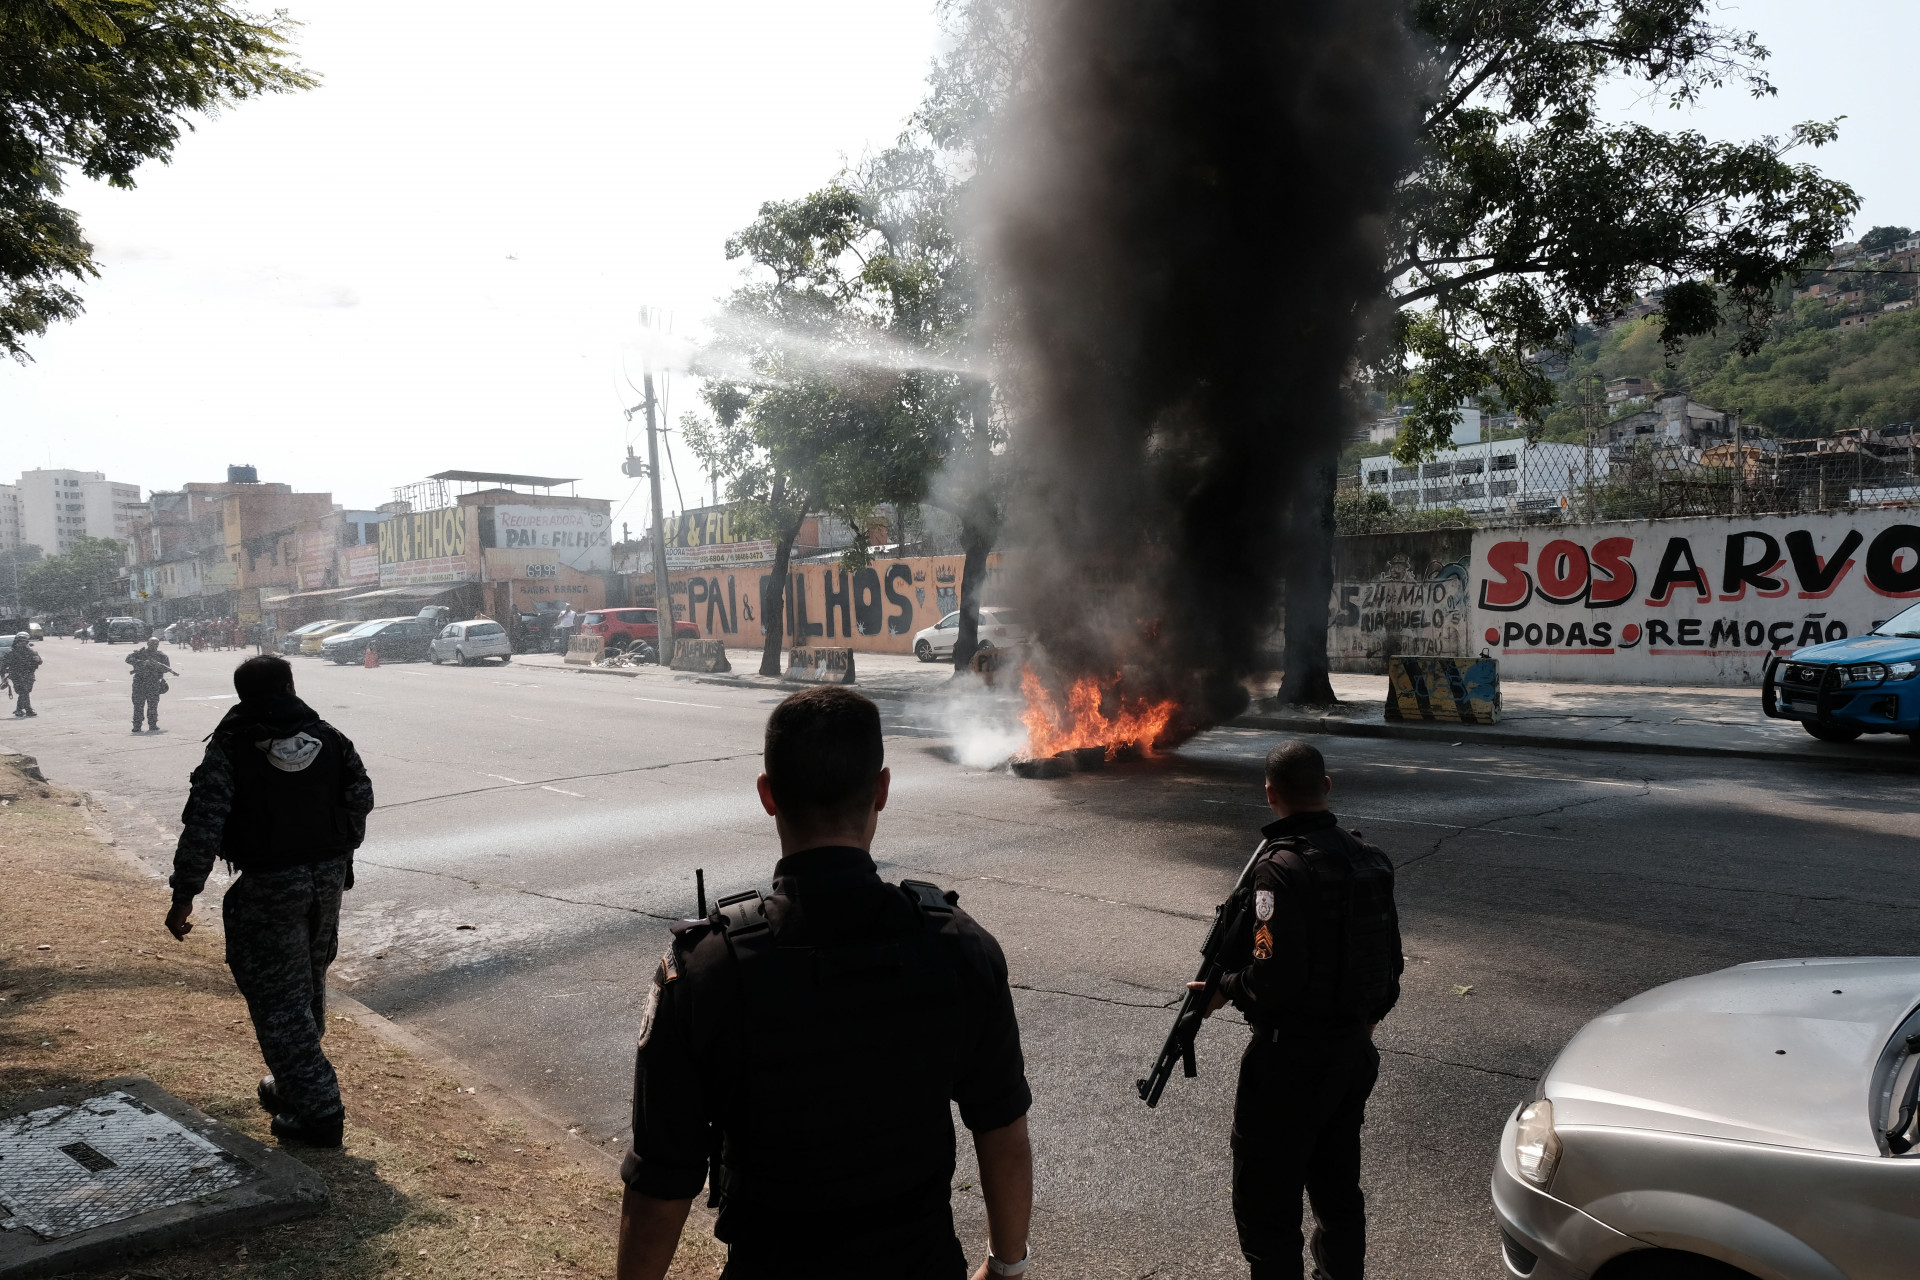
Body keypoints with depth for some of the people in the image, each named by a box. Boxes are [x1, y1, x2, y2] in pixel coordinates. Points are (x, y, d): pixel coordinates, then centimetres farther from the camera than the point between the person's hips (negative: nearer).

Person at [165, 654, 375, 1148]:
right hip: (329, 878, 5)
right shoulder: (328, 737, 3)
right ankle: (294, 1084, 36)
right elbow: (361, 797, 8)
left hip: (270, 886, -5)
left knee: (277, 996, 2)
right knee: (308, 985, 21)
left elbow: (203, 825, -15)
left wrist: (183, 896, -10)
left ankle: (316, 1110, 1)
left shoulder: (229, 747, -9)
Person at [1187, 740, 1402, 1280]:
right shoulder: (1368, 857, 3)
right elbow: (1388, 958, 11)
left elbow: (1274, 978, -28)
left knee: (1266, 1201, 5)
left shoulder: (1280, 868, -22)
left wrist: (1225, 989, -9)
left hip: (1292, 1058, -8)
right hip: (1354, 1050, 8)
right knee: (1338, 1189, 22)